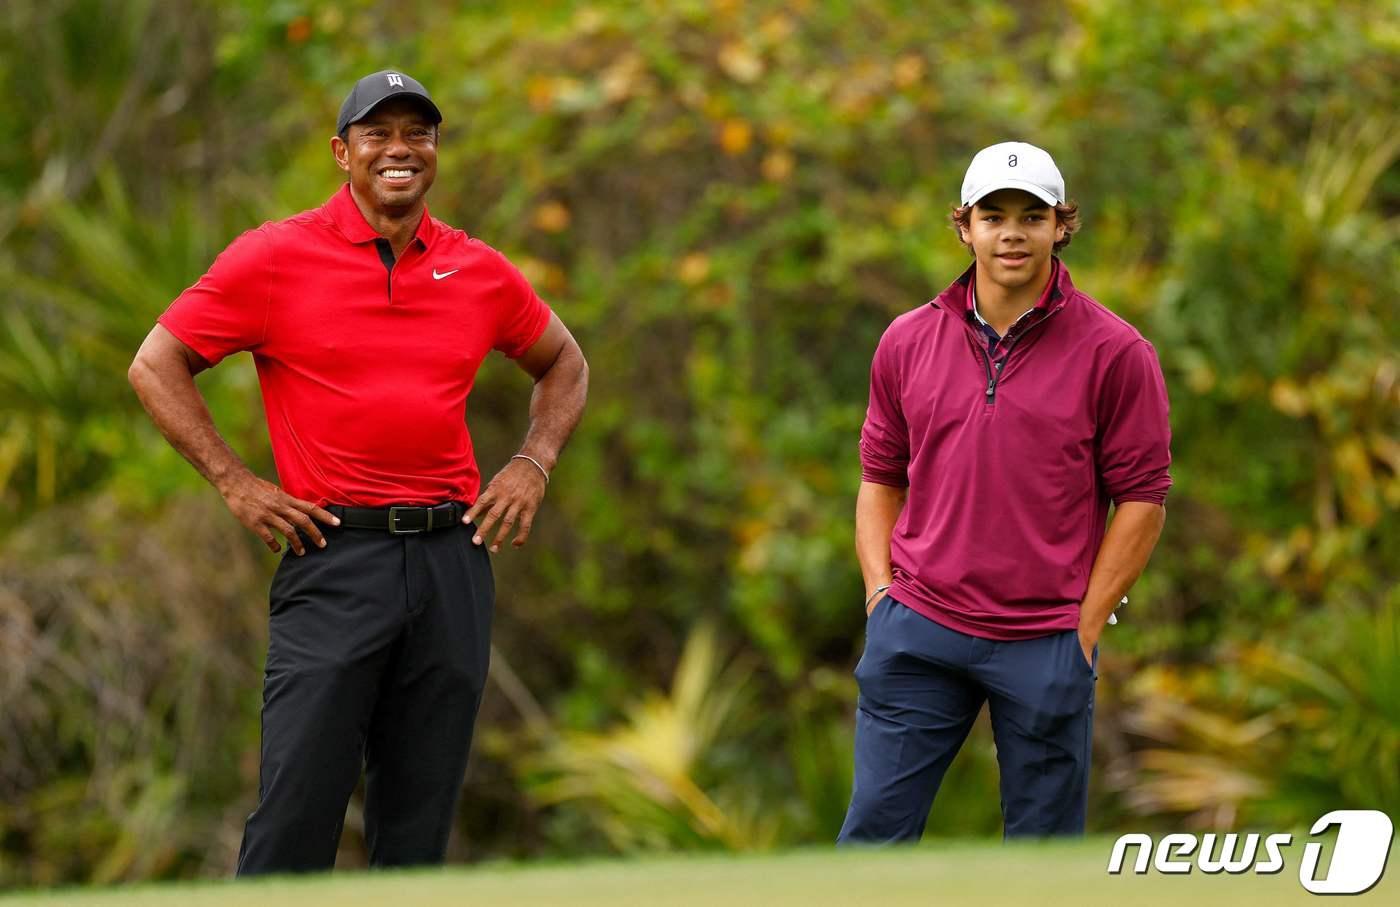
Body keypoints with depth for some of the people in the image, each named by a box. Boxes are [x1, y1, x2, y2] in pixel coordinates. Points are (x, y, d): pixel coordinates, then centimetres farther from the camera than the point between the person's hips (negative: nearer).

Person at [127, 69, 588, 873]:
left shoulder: (480, 270, 10)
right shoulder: (276, 257, 0)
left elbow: (564, 364, 27)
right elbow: (157, 367, 2)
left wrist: (534, 465, 11)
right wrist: (236, 484, -4)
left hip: (453, 558, 4)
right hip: (335, 557, -4)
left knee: (419, 832, 7)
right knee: (295, 820, -9)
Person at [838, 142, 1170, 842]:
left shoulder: (1114, 352, -4)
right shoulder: (907, 342, 6)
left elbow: (1142, 498, -3)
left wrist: (1085, 626, -6)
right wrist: (879, 587, 3)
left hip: (1045, 643, -2)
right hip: (918, 629, 2)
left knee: (1043, 843, 5)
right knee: (875, 829, 3)